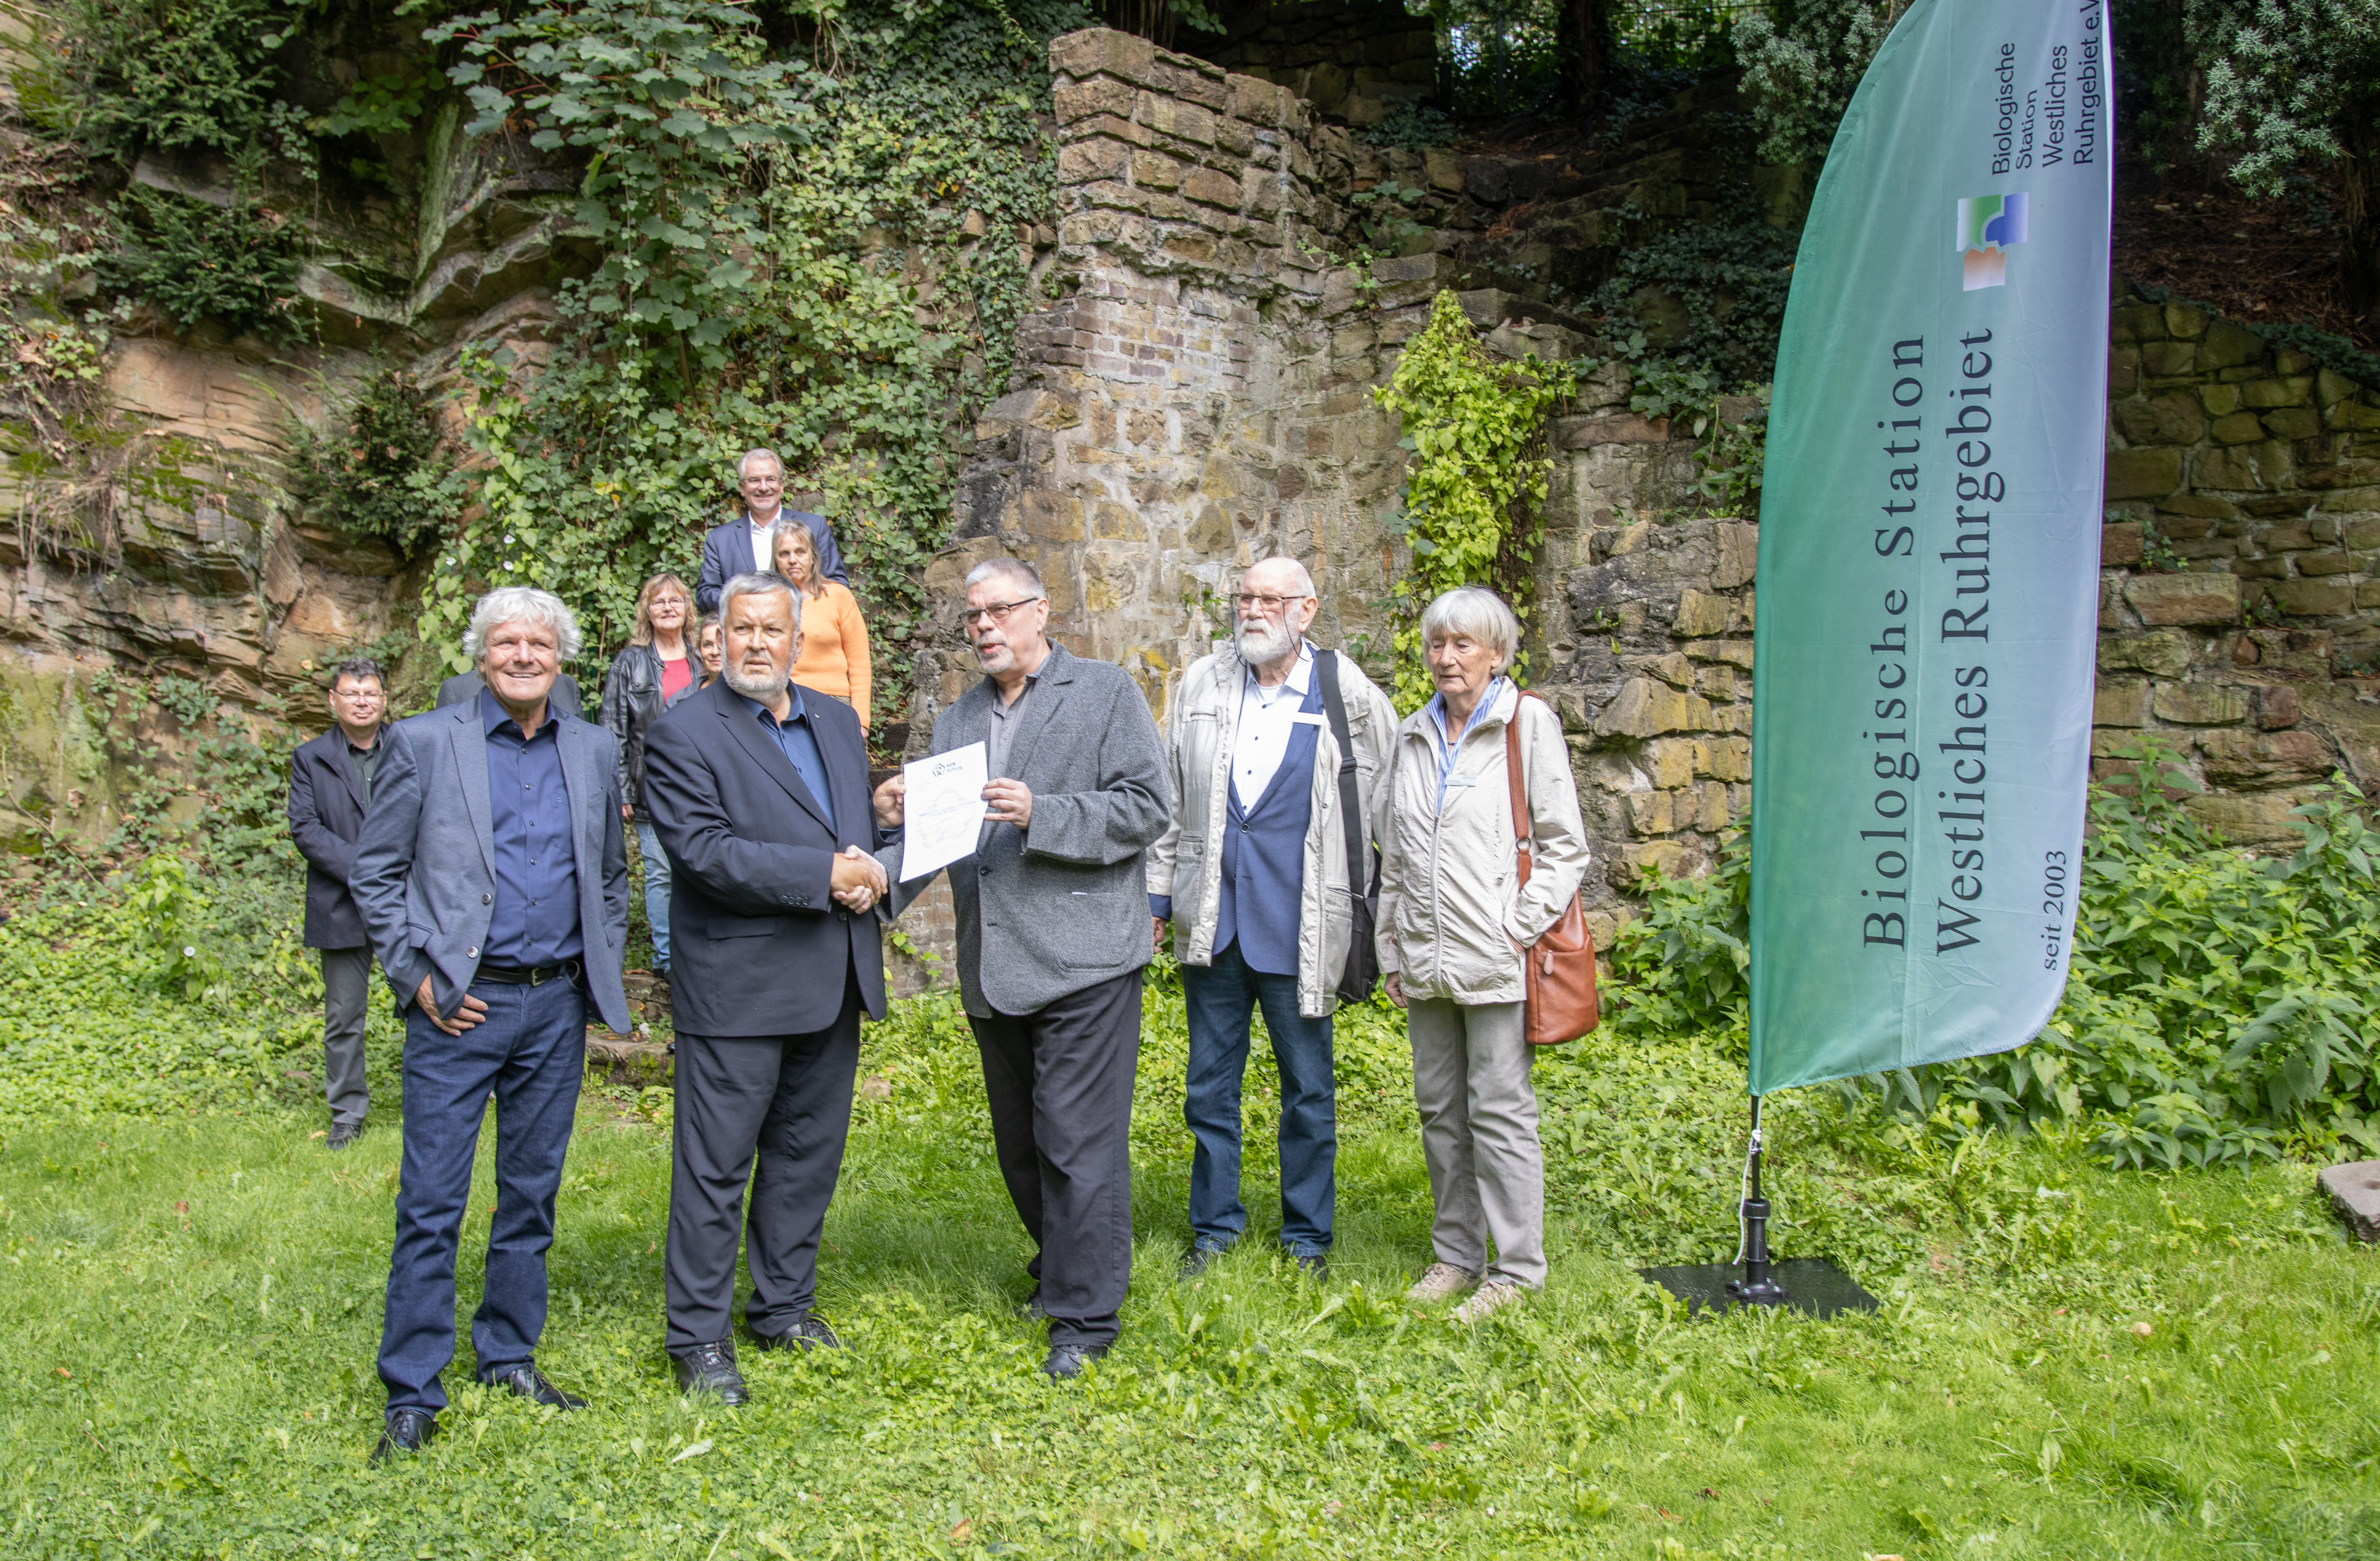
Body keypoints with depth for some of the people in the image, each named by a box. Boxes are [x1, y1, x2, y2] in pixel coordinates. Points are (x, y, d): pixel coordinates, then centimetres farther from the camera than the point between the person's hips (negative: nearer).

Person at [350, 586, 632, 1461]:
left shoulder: (596, 753, 9)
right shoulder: (424, 745, -1)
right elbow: (374, 873, 1)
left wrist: (602, 972, 9)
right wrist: (415, 977, -6)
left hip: (557, 1005, 4)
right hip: (458, 1006, -3)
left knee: (532, 1197, 12)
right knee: (430, 1207, -1)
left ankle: (510, 1357, 27)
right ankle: (412, 1396, 10)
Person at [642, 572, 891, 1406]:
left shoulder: (838, 722, 13)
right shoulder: (684, 734, -8)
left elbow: (865, 828, 18)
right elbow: (706, 852, -19)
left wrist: (869, 872, -6)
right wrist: (826, 875, -19)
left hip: (833, 984, 7)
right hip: (738, 986, -6)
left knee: (808, 1156, 16)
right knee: (715, 1166, 2)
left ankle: (784, 1307, 31)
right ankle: (699, 1337, 16)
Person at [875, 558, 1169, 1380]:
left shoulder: (1107, 694, 0)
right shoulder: (957, 720, 17)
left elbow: (1147, 809, -9)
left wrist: (1040, 813, -19)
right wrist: (881, 874, -9)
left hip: (1082, 962, -6)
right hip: (993, 969, 6)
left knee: (1079, 1144, -4)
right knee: (1021, 1147, 16)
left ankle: (1086, 1317, 7)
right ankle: (1059, 1271, 34)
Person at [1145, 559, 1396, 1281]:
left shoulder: (1351, 698, -2)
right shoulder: (1201, 685, 7)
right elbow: (1170, 798, 12)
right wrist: (1158, 893, 10)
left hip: (1298, 926, -3)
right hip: (1211, 920, 3)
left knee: (1308, 1091, 8)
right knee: (1210, 1086, 12)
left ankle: (1307, 1239, 24)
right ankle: (1214, 1229, 27)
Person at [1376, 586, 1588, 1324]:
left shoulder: (1529, 723, -2)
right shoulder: (1413, 735, 13)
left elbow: (1564, 846, -3)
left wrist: (1519, 928, -10)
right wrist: (1392, 949, 14)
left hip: (1495, 959, -5)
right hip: (1425, 960, 6)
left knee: (1500, 1110, -3)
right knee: (1440, 1109, 11)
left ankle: (1518, 1267, 9)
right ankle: (1456, 1254, 24)